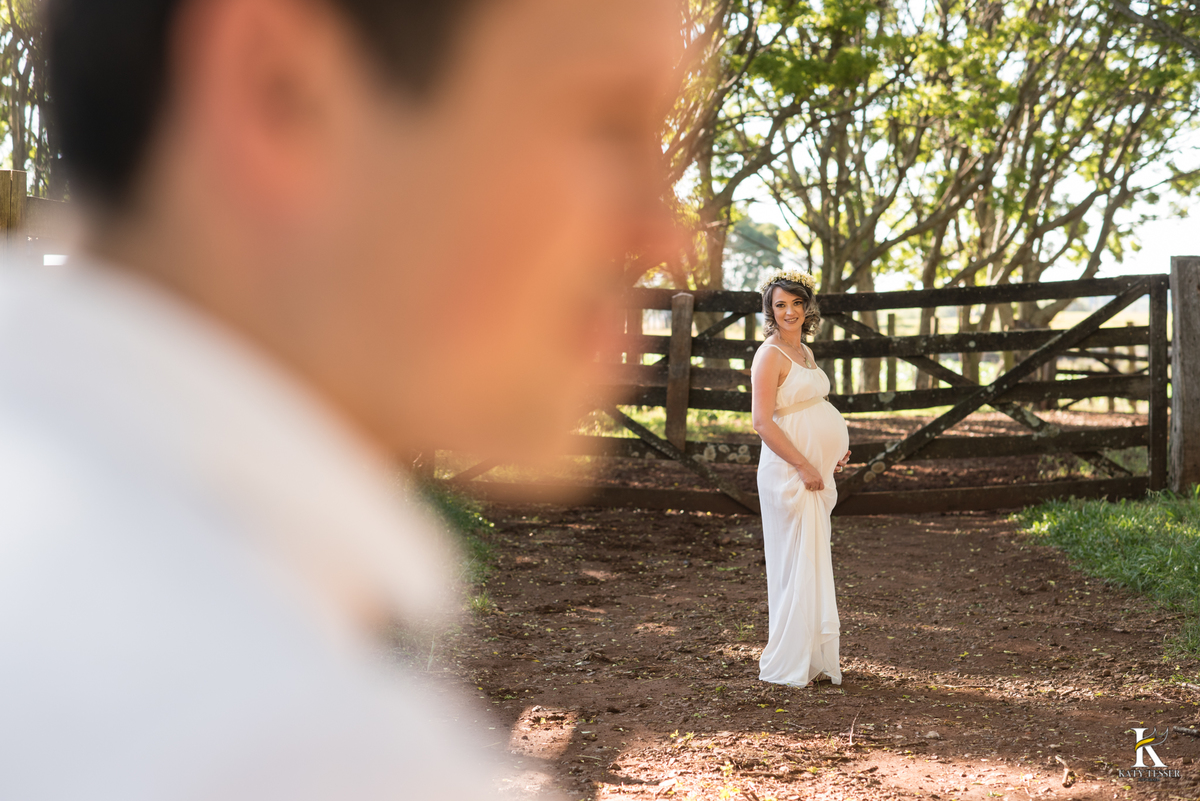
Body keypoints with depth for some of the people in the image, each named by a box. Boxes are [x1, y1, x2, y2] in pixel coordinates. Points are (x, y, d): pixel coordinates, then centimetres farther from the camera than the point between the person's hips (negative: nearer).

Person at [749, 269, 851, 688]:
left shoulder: (804, 351, 14)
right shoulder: (770, 355, -13)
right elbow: (763, 421, -20)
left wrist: (833, 450, 14)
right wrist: (805, 467, -19)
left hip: (814, 472, 9)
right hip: (789, 472, -9)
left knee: (815, 564, 13)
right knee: (796, 564, -5)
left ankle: (813, 659, 22)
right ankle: (788, 664, 4)